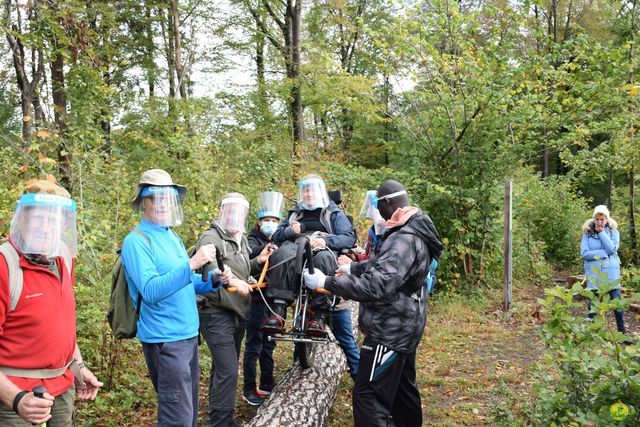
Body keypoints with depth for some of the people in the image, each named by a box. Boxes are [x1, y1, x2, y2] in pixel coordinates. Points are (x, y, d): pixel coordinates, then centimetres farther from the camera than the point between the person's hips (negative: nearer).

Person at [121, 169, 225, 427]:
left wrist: (213, 280, 1)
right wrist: (191, 264, -30)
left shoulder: (172, 236, 13)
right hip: (164, 339, -9)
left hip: (188, 334, 9)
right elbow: (150, 291, -24)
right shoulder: (137, 241, -13)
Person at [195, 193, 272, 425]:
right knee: (228, 371, -12)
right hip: (216, 314, -9)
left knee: (223, 368, 18)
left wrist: (258, 261, 5)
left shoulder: (241, 239, 14)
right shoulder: (211, 238, -13)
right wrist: (231, 281, -34)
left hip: (237, 313, 9)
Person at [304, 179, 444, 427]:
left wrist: (326, 282, -29)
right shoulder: (411, 231, 8)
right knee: (403, 387, 24)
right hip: (403, 324, 11)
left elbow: (376, 286, -32)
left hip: (390, 329, -11)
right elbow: (382, 264, 23)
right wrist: (353, 267, 26)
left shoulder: (404, 239, -24)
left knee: (369, 395, -8)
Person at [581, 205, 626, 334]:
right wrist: (604, 253, -13)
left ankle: (622, 331, 14)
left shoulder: (613, 231, 2)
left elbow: (612, 249, -13)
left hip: (611, 272, 0)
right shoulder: (587, 232, 0)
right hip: (593, 273, 0)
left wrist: (602, 233, -14)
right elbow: (584, 253, -9)